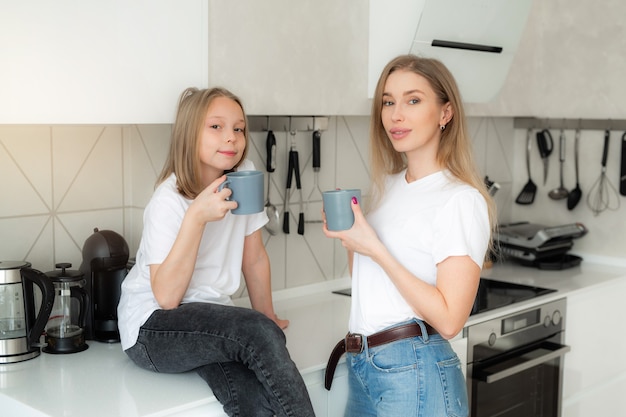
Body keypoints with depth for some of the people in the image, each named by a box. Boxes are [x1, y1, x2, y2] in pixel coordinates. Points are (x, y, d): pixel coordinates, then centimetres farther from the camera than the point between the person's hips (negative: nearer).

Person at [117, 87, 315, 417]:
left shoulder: (244, 176, -3)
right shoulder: (168, 201, -17)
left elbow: (254, 258, 7)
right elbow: (166, 296, -24)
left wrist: (268, 319, 14)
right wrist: (196, 216, -31)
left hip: (210, 318, 4)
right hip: (152, 327, -4)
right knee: (259, 333, -30)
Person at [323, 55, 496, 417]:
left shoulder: (461, 200, -13)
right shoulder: (385, 186, 8)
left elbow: (449, 319, -19)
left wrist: (376, 249, -20)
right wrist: (347, 233, 0)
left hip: (414, 371, -7)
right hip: (361, 365, 7)